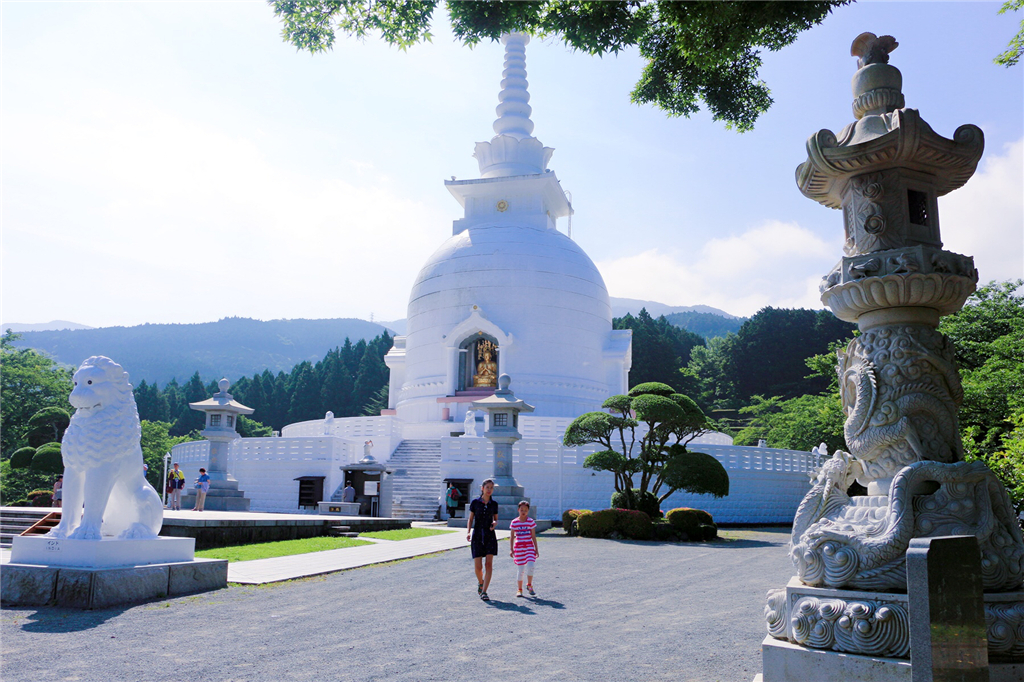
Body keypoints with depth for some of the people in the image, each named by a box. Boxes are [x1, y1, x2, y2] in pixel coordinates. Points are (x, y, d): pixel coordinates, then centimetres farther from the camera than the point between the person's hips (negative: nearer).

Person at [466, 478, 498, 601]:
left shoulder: (494, 504, 5)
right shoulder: (475, 502, 0)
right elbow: (470, 519, 5)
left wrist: (495, 523, -8)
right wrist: (468, 532, -10)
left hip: (490, 536, 1)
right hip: (477, 536, -1)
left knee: (489, 564, -8)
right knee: (478, 566, -2)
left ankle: (484, 591, -4)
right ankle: (480, 582, 29)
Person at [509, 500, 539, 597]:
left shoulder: (531, 522, 1)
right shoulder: (514, 523, 0)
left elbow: (533, 536, 5)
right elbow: (512, 537, 4)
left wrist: (536, 549, 5)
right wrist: (511, 549, -3)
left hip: (529, 546, 0)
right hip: (518, 547, 0)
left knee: (530, 566, -15)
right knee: (521, 569, 2)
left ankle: (529, 585, 7)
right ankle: (520, 589, 17)